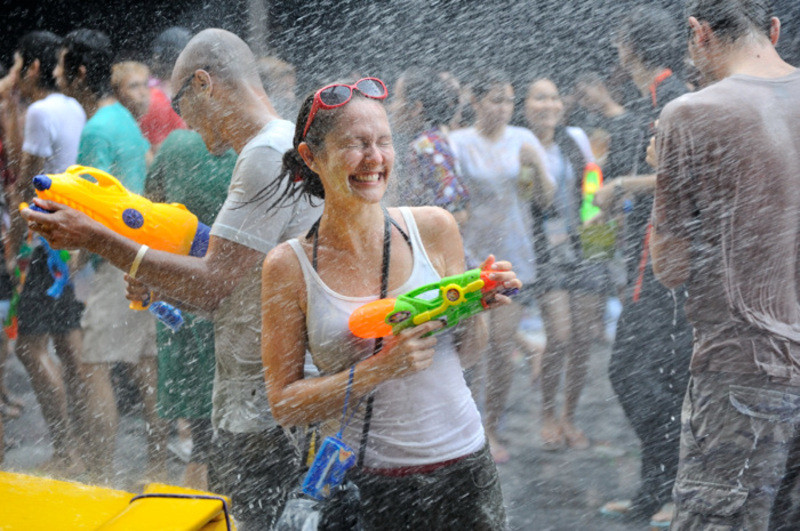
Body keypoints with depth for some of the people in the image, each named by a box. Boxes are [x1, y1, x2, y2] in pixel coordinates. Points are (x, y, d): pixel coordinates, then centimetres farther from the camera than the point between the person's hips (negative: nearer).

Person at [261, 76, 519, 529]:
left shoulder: (434, 229, -1)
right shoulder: (289, 267, -6)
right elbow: (284, 403, -6)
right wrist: (381, 369, -18)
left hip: (464, 472, 2)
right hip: (365, 488, -2)